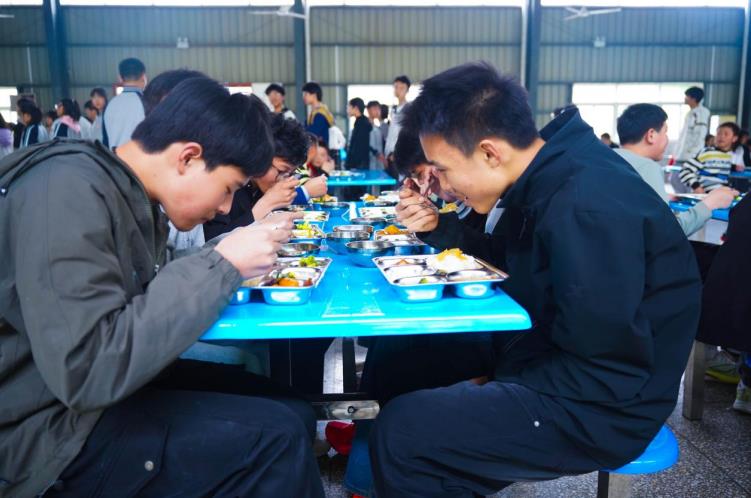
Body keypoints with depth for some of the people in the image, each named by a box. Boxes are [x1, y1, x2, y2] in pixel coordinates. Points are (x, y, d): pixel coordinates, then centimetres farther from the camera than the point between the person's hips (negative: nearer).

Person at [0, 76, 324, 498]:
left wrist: (237, 263, -4)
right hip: (52, 431, -8)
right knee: (277, 436, -17)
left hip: (111, 389, 9)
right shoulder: (68, 189, -22)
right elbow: (85, 371, -30)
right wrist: (222, 265, -25)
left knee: (291, 413, 1)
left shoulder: (131, 194, 5)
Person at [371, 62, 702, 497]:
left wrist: (500, 388, -16)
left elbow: (605, 377, -28)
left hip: (601, 405, -9)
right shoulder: (547, 177, 0)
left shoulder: (586, 210, -30)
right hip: (549, 353, 10)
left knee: (400, 429, -21)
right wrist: (439, 227, 3)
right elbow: (507, 261, 17)